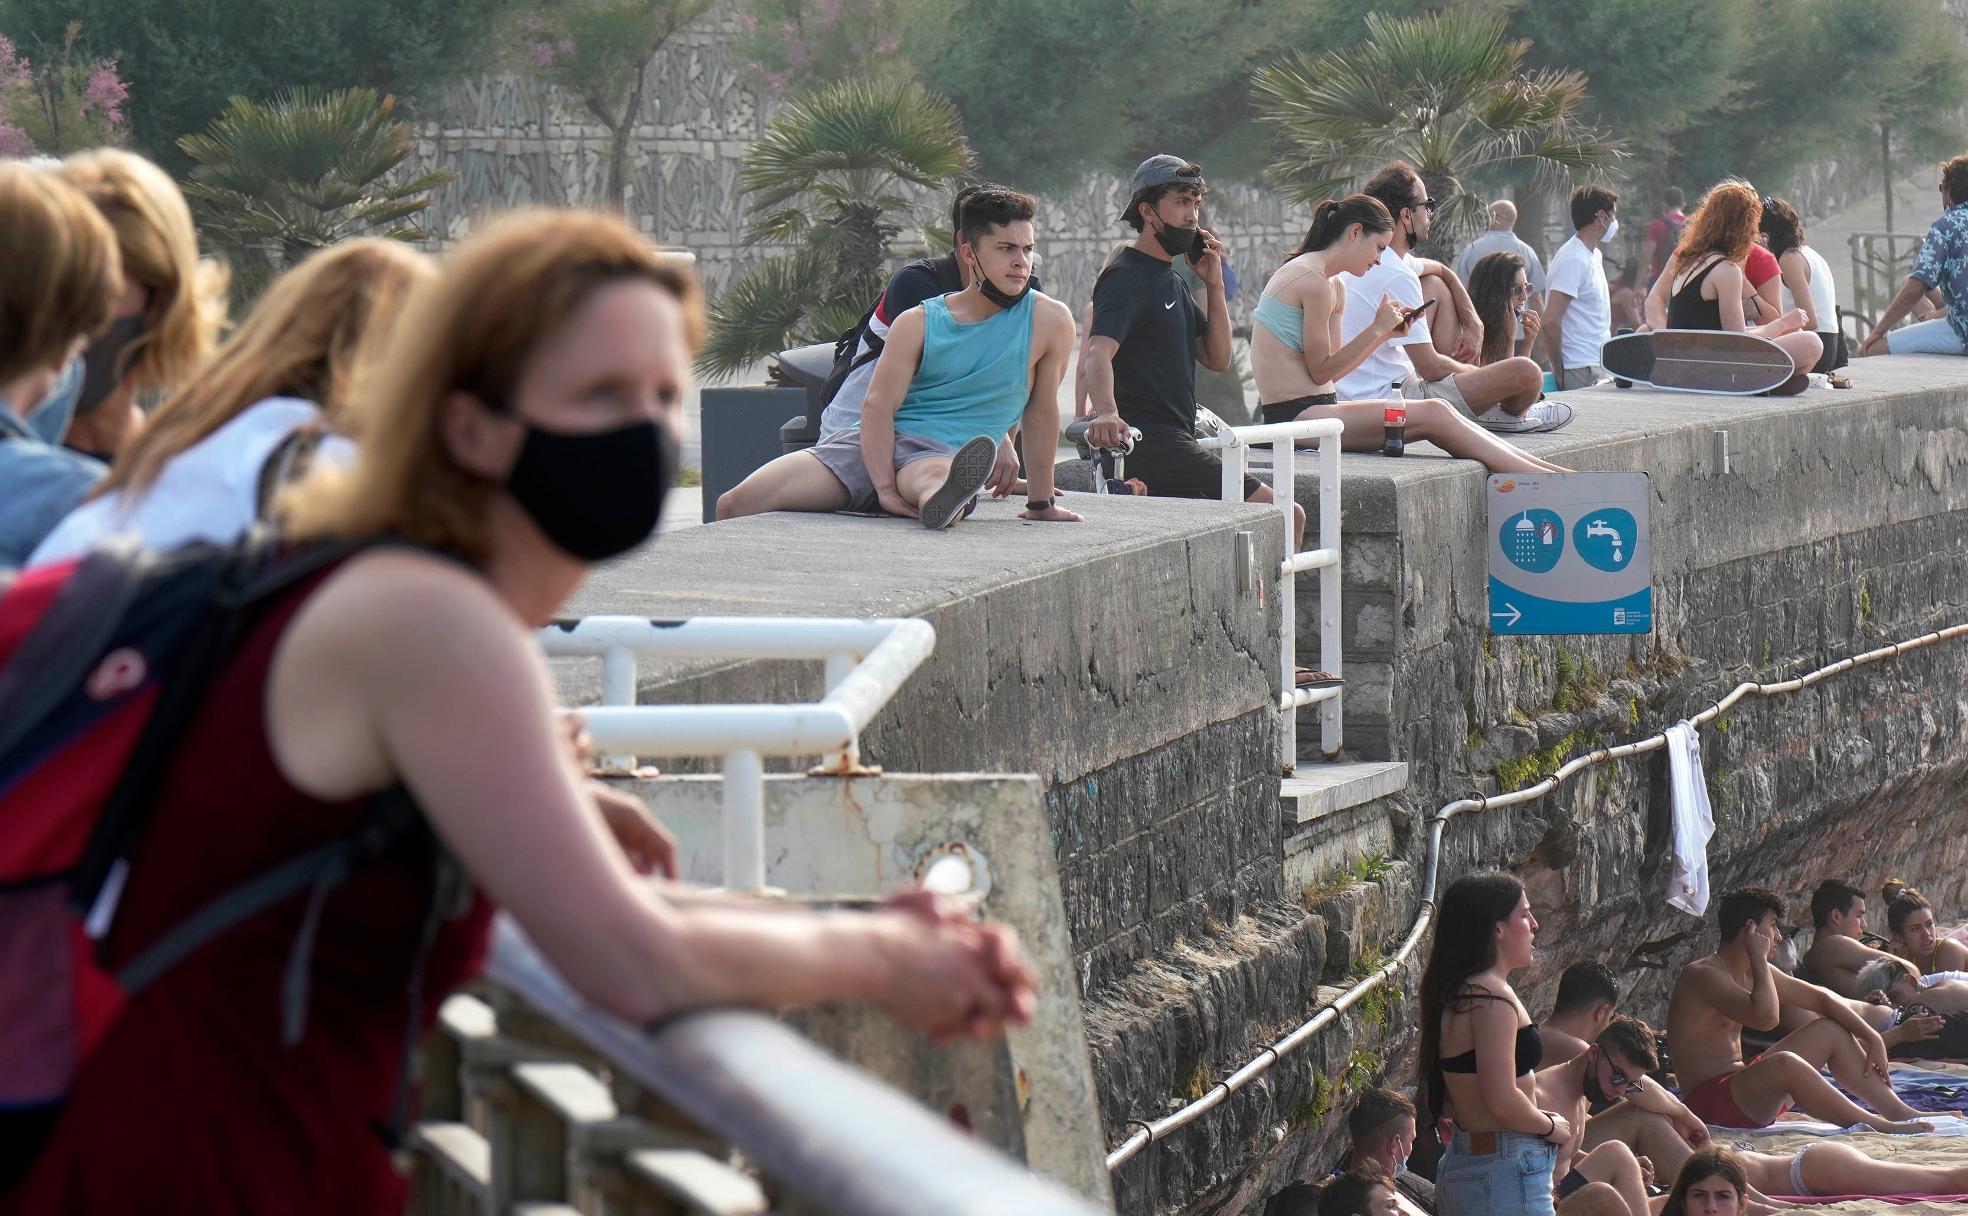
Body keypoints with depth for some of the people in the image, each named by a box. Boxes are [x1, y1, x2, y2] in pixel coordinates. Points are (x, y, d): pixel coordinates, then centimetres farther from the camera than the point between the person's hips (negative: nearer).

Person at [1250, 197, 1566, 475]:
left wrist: (1385, 332, 9)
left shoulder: (1333, 286, 18)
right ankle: (1541, 479, -13)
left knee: (1436, 412, 0)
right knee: (1433, 415, -15)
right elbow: (1320, 371, -14)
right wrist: (1377, 330, -10)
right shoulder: (1314, 281, -14)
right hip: (1296, 414, -10)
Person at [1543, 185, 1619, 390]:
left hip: (1598, 368, 9)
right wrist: (1559, 372, -14)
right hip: (1582, 371, -9)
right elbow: (1551, 321, -21)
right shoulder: (1573, 259, -15)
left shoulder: (1595, 256, 17)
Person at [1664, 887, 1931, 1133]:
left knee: (1831, 1030, 9)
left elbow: (1819, 998, 17)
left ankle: (1901, 1113, 3)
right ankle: (1875, 1126, -28)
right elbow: (1766, 1016, -33)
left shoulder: (1751, 971, 12)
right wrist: (1759, 958, -20)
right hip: (1709, 1099, -10)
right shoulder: (1703, 975, -18)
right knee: (1784, 1063, -36)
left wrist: (1873, 1038, 8)